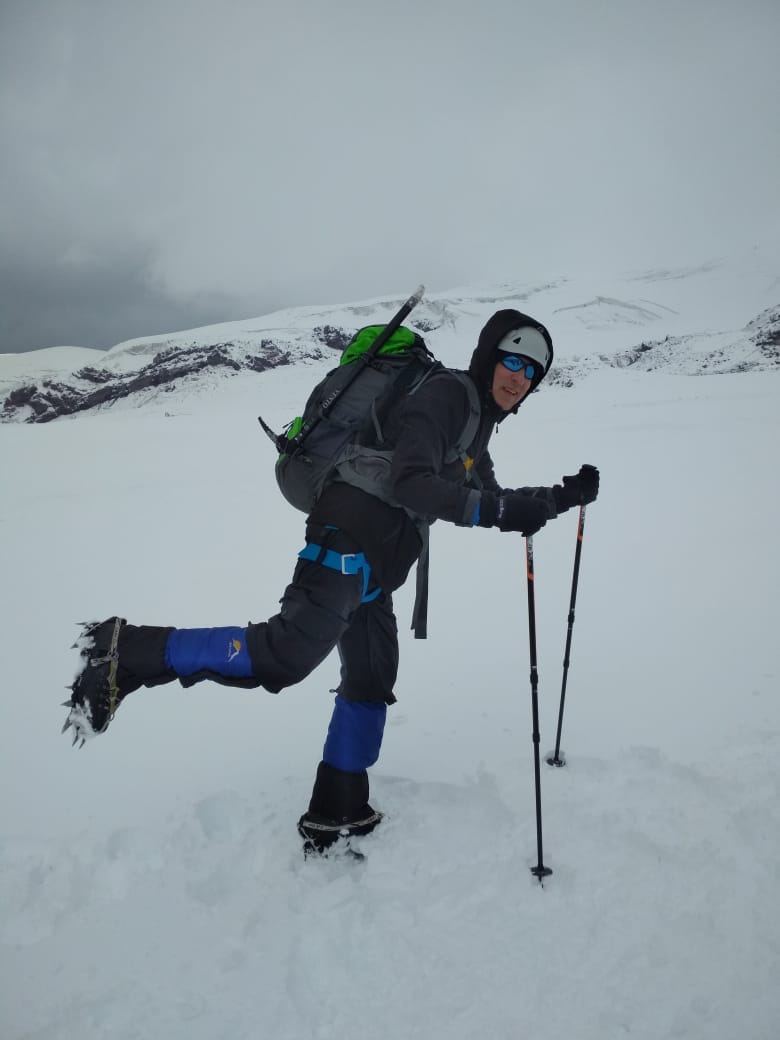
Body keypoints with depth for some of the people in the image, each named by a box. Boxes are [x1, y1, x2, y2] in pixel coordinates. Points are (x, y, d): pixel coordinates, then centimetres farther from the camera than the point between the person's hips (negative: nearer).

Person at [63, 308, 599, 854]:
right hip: (348, 545, -10)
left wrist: (562, 497, 22)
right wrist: (497, 511, -24)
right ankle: (131, 653, -15)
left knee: (372, 681, 15)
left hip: (370, 567, 10)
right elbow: (412, 484, -21)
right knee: (287, 655, -25)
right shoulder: (445, 395, -8)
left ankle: (337, 814, 27)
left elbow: (490, 501, 31)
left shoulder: (475, 425, 23)